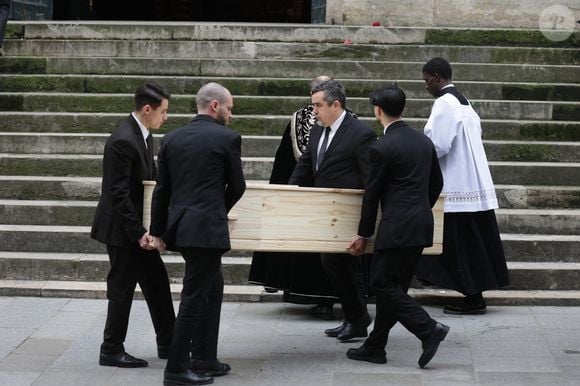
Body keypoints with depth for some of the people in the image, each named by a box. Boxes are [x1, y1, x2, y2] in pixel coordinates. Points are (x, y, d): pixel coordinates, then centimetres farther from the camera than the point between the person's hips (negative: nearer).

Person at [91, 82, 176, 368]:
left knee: (157, 283, 14)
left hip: (138, 226, 9)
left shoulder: (143, 136, 7)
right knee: (122, 288, 1)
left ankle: (168, 343, 24)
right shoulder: (122, 141, -23)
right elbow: (119, 194, -24)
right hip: (121, 229, -9)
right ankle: (111, 351, 13)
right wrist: (138, 233, -24)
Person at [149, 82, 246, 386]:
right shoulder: (227, 138, -6)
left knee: (212, 289, 20)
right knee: (194, 298, -1)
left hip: (179, 226, 7)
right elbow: (237, 186, 1)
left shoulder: (172, 138, 10)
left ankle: (204, 360, 23)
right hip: (207, 228, -7)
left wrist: (157, 231, 17)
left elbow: (162, 189, 11)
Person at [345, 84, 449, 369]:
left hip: (398, 228, -8)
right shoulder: (424, 141, 11)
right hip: (421, 226, 9)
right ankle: (374, 347, 17)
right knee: (394, 286, 12)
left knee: (383, 284, -1)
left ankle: (429, 329, -10)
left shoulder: (382, 147, -12)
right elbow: (436, 184, 19)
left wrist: (364, 234, 2)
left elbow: (372, 194, -7)